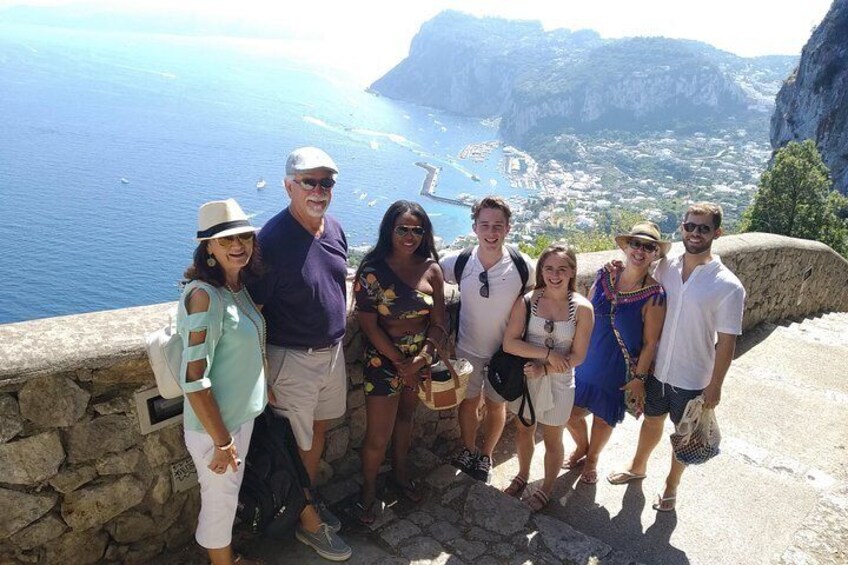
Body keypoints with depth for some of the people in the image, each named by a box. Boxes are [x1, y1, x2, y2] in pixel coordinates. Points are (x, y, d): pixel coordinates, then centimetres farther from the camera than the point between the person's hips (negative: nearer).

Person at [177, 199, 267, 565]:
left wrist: (264, 391, 16)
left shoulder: (239, 287, -1)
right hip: (214, 424, -8)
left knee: (230, 497, 26)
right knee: (219, 502, 13)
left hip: (242, 413, 8)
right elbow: (194, 379, -26)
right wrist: (221, 441, -21)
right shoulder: (203, 295, -26)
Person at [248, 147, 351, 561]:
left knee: (319, 429, 22)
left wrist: (337, 341, 17)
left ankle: (309, 497, 44)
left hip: (332, 351, 7)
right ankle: (307, 519, 31)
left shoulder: (335, 229, 0)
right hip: (292, 357, -7)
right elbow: (253, 310, -19)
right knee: (297, 443, 10)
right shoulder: (273, 239, -22)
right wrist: (262, 375, -17)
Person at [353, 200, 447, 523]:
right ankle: (368, 490, 28)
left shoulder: (431, 269, -5)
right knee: (378, 436, 2)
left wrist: (420, 359, -18)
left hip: (421, 356, 4)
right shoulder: (373, 270, -14)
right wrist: (400, 363, -15)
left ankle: (400, 473, 46)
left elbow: (439, 323, -5)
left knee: (406, 417, 23)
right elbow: (368, 325, -14)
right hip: (384, 358, -3)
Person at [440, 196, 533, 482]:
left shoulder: (523, 266, -19)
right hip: (467, 348, 1)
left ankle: (486, 456, 44)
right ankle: (468, 451, 45)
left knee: (496, 405, 19)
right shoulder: (458, 262, -18)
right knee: (469, 402, 19)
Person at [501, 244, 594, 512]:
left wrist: (544, 369, -21)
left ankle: (547, 488, 41)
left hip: (558, 381, -1)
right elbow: (509, 343, -16)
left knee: (552, 440, 16)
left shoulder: (582, 308, -13)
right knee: (524, 431, 22)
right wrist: (547, 353, -22)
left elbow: (577, 356, -11)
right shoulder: (527, 301, -12)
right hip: (525, 377, 2)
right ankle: (522, 476, 48)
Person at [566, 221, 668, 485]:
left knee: (603, 416, 15)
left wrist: (639, 377, -11)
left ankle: (592, 459, 46)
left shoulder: (654, 295, -17)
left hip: (618, 368, -3)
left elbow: (650, 342, -12)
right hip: (587, 359, 3)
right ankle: (581, 447, 44)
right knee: (570, 413, 10)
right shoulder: (604, 277, -6)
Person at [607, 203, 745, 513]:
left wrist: (715, 386, -10)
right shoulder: (666, 266, -6)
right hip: (656, 368, 4)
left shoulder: (728, 286, -18)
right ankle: (637, 467, 49)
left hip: (693, 379, -3)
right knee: (652, 420, 24)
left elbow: (726, 342, -13)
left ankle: (671, 486, 41)